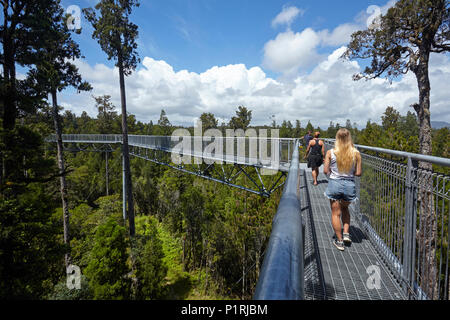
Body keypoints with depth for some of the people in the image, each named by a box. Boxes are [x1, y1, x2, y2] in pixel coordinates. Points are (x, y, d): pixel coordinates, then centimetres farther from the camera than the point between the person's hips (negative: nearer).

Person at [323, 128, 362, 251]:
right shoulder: (356, 153, -6)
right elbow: (358, 173, -3)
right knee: (345, 209, 28)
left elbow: (326, 171, -8)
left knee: (336, 213, 10)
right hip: (349, 185, 2)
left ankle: (339, 241, 18)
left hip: (334, 184, -2)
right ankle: (346, 233, 20)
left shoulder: (330, 152, -9)